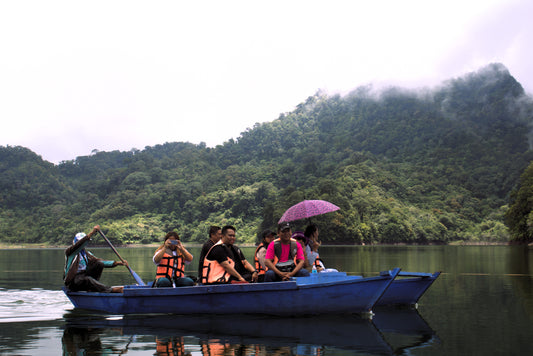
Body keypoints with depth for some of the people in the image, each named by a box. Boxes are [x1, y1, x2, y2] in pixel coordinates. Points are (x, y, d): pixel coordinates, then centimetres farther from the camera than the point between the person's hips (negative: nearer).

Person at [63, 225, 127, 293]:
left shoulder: (87, 254, 16)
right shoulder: (69, 251, -3)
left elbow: (99, 261, 9)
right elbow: (79, 245, -25)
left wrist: (117, 263, -5)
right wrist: (92, 233, -36)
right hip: (73, 281, -6)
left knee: (100, 264, -11)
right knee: (87, 279, -38)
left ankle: (91, 286, -20)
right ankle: (111, 290, -44)